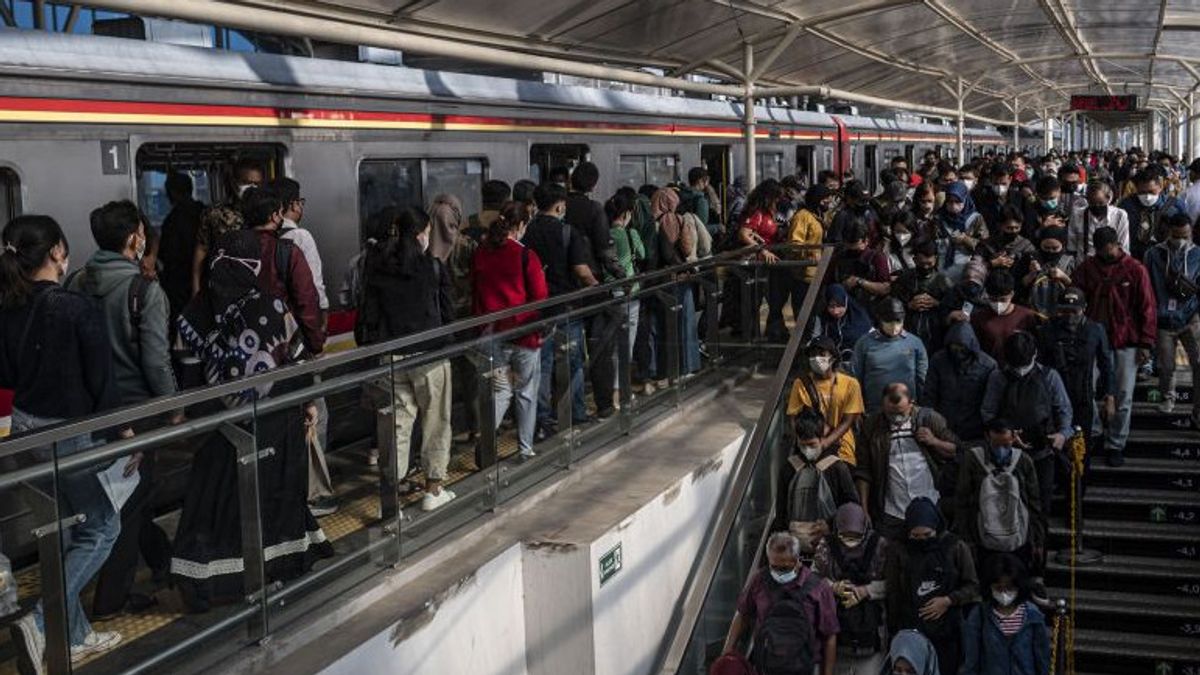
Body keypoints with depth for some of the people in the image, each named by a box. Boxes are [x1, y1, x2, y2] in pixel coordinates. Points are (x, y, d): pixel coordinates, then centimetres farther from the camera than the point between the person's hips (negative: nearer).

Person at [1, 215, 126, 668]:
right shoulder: (77, 309, -20)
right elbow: (103, 381, -16)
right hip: (72, 433, -7)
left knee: (65, 532, 18)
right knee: (102, 529, 9)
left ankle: (74, 635, 27)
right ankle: (41, 622, -3)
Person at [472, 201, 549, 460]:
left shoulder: (480, 254, 1)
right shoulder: (526, 256, -13)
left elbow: (475, 293, 10)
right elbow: (539, 297, -9)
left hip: (494, 333, 4)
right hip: (524, 332, -4)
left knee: (500, 391, 13)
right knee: (526, 393, 10)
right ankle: (525, 449, 16)